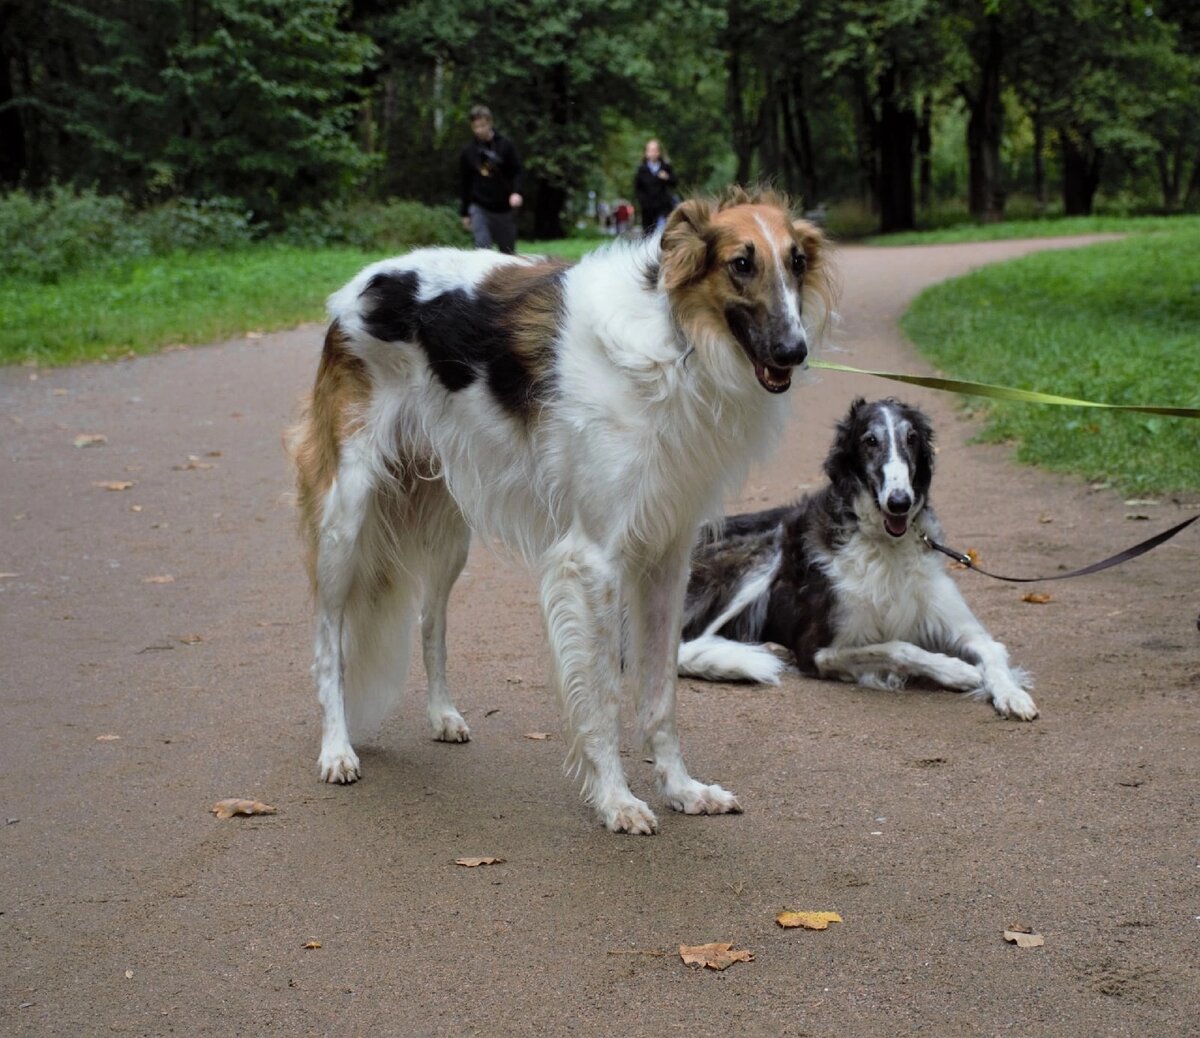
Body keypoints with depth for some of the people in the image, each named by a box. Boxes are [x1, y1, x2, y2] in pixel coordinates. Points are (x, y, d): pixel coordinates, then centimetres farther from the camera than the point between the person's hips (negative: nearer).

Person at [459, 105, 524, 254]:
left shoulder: (505, 146, -3)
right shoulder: (469, 152, 4)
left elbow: (516, 172, -1)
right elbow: (466, 184, 11)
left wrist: (516, 192, -21)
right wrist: (465, 213, 13)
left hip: (504, 208, 0)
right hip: (480, 208, 0)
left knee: (508, 250, 8)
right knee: (482, 246, -15)